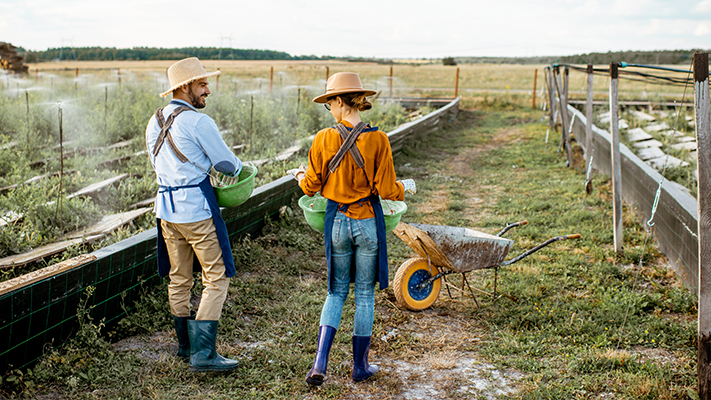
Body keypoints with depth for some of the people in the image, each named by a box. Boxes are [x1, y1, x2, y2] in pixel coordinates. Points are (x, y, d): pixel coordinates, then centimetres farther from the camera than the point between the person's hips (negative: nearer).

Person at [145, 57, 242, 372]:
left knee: (178, 279, 15)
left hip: (166, 206, 8)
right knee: (216, 278, 0)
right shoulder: (198, 122, -14)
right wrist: (237, 168, 15)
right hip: (197, 209, -8)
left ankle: (186, 346, 25)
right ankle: (202, 353, -2)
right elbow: (227, 163, -8)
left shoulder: (155, 122, 9)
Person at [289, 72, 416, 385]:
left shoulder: (323, 139, -8)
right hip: (368, 222, -1)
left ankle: (320, 363, 4)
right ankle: (360, 367, 25)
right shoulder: (378, 140, -11)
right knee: (365, 294, 14)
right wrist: (405, 186, 12)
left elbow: (311, 187, 1)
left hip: (337, 222, 1)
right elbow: (387, 190, -9)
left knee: (337, 291, 17)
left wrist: (299, 175, 23)